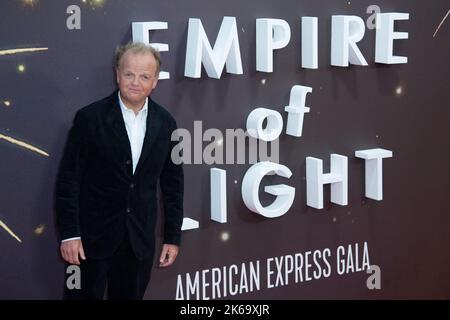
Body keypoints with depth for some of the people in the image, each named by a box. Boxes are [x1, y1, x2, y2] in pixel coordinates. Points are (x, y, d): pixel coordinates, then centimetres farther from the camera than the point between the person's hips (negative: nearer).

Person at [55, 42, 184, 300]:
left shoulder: (165, 123, 2)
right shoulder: (90, 118, -9)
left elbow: (173, 183, 8)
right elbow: (68, 179, -7)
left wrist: (173, 237, 7)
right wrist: (69, 234, -12)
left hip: (140, 241, 3)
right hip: (93, 237, -3)